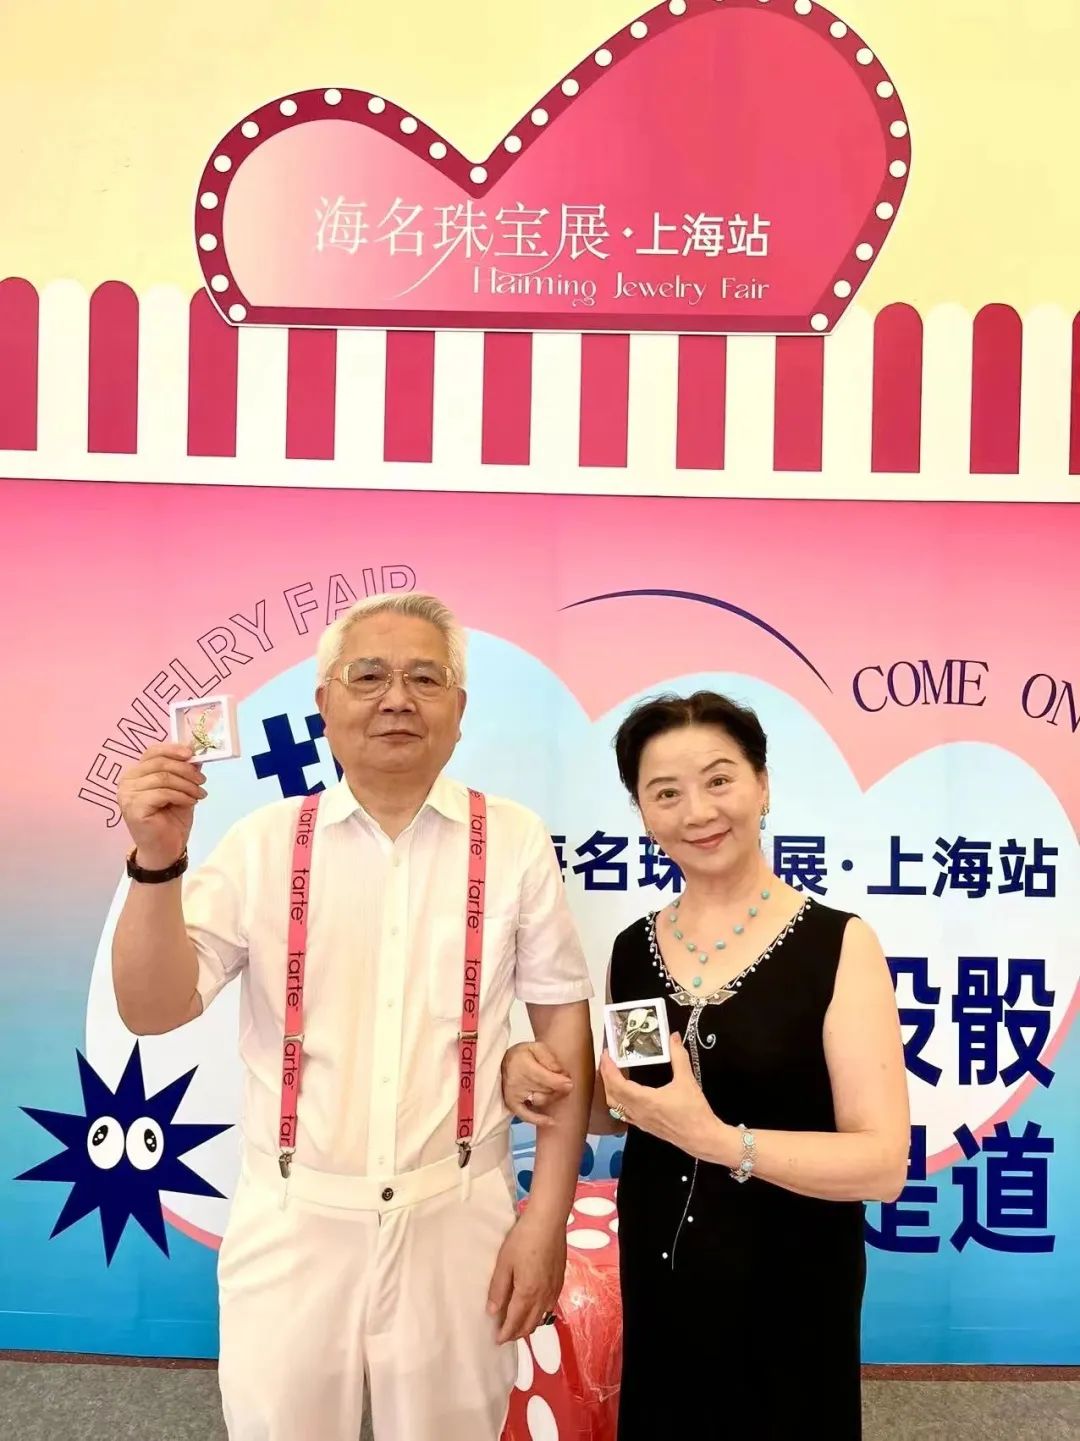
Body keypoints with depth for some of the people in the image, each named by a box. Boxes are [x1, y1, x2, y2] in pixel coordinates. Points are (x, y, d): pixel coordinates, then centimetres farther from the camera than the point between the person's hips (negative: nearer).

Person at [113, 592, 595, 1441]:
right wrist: (158, 862, -21)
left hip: (457, 1219, 0)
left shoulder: (514, 842, -6)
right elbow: (152, 1012, -5)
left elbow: (563, 1022, -2)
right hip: (292, 1222, 1)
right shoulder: (264, 843, -3)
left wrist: (547, 1216, -4)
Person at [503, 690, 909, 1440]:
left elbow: (883, 1164, -19)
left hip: (788, 1296, -4)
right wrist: (542, 1083, -8)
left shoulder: (838, 944, -17)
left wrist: (715, 1137, -30)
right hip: (658, 1286, 4)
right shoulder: (633, 948, -2)